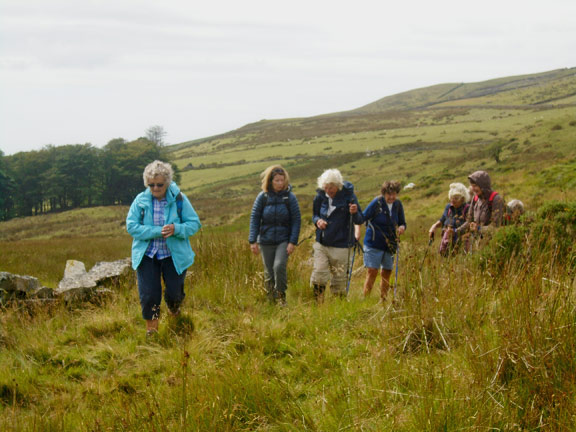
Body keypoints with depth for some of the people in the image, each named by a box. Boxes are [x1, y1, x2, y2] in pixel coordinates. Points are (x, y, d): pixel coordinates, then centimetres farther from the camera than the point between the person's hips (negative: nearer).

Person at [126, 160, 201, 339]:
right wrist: (157, 231, -22)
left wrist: (177, 229, -25)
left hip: (174, 255, 0)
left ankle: (174, 311, 42)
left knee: (174, 293, 5)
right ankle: (151, 327, 19)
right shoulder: (140, 200, -6)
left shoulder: (179, 199, -7)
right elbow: (131, 226, -10)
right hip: (147, 255, 0)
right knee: (148, 294, -2)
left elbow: (194, 223, -4)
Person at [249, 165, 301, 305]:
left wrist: (293, 242, -9)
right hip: (266, 241, 2)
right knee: (269, 273, 8)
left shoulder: (290, 197, -5)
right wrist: (253, 241, -5)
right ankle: (271, 301, 25)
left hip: (284, 240, -2)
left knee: (279, 266, -22)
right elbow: (254, 219, 0)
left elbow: (296, 220, -3)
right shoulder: (262, 197, -3)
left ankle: (281, 295, -2)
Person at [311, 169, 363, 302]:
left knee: (339, 279, 5)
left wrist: (355, 213, -30)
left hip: (341, 246, -3)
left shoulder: (348, 196, -10)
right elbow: (315, 215, 16)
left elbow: (360, 221, -8)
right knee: (318, 276, -3)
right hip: (321, 243, 3)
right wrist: (317, 221, -8)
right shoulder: (320, 196, 0)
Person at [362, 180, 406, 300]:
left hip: (390, 244, 5)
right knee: (372, 272, -9)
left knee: (386, 273, 11)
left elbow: (402, 222, 11)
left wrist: (402, 227, -12)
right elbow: (362, 218, -9)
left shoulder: (398, 204, 2)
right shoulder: (376, 203, -12)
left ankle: (383, 301, 22)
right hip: (374, 243, -5)